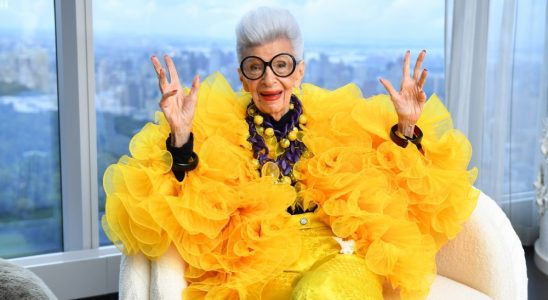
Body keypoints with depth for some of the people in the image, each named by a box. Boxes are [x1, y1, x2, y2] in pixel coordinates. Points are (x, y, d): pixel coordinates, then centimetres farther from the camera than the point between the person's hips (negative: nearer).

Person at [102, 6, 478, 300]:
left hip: (342, 260, 2)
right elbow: (178, 217, -4)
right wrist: (180, 138, -16)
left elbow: (389, 199, 11)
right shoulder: (215, 131, 8)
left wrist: (406, 128, 0)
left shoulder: (340, 124, 15)